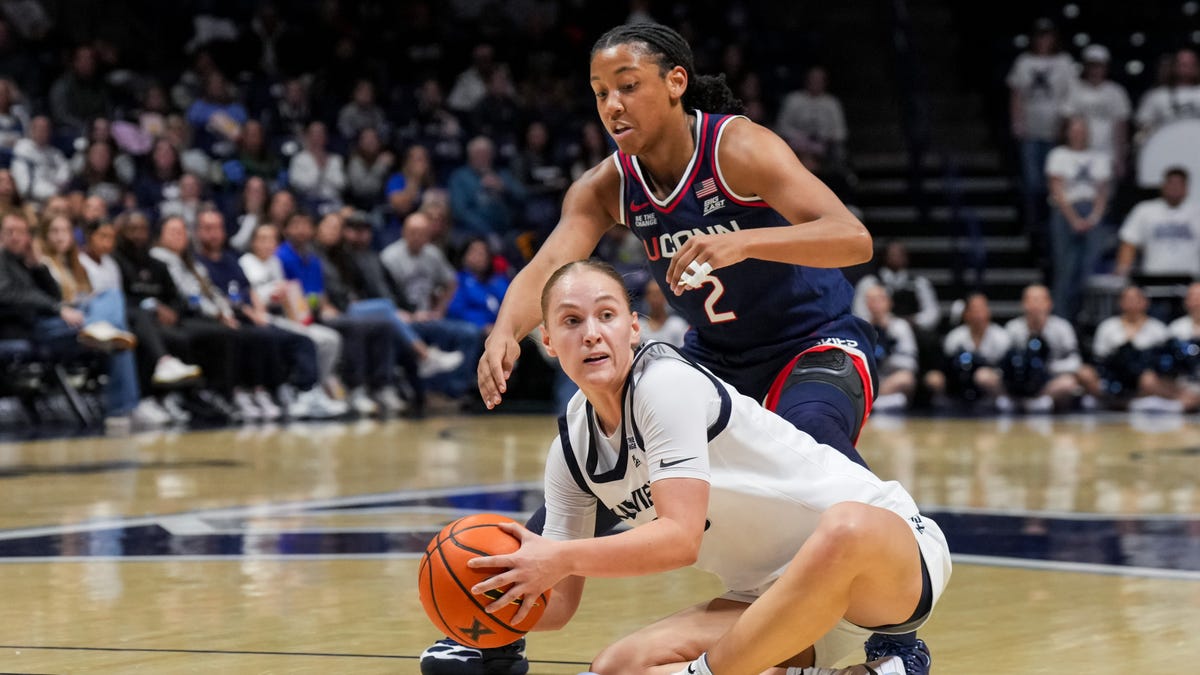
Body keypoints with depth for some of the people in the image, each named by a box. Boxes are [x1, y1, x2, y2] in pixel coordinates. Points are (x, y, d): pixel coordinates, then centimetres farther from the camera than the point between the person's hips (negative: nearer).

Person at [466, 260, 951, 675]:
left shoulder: (666, 382, -19)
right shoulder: (571, 451, 4)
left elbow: (681, 537, -28)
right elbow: (558, 605, 3)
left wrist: (563, 557, -36)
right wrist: (506, 593, -18)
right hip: (777, 596, 7)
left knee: (845, 526, -43)